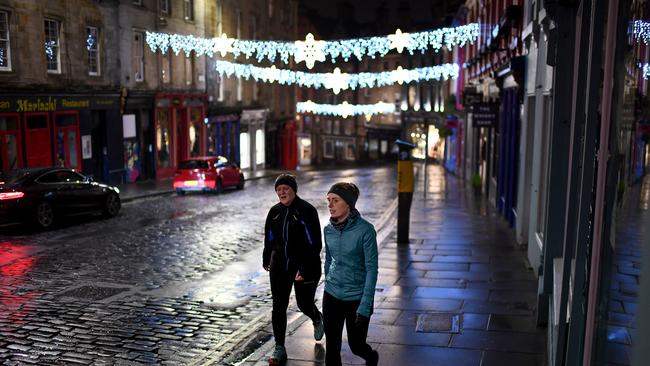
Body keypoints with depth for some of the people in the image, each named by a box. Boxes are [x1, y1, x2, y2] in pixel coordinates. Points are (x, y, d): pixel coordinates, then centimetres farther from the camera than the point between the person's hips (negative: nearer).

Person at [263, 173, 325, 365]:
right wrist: (266, 259, 25)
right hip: (279, 266, 4)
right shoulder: (275, 211, 2)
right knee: (278, 307, 2)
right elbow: (269, 238, 16)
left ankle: (317, 319, 46)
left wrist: (304, 270, -22)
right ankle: (280, 349, 12)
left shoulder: (307, 211, -16)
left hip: (305, 267, -4)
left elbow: (315, 244, -17)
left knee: (304, 304, 11)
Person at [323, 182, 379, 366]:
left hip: (357, 298, -4)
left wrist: (364, 308, -20)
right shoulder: (329, 229, -2)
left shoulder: (365, 230, -19)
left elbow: (372, 269, -17)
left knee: (356, 345, 12)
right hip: (332, 296, 4)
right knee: (331, 347, 5)